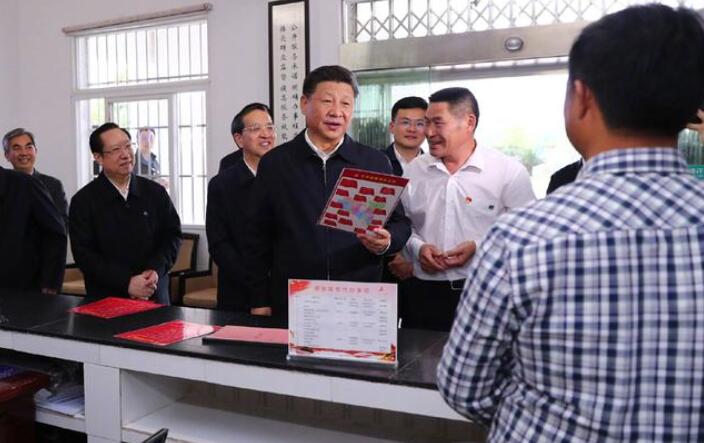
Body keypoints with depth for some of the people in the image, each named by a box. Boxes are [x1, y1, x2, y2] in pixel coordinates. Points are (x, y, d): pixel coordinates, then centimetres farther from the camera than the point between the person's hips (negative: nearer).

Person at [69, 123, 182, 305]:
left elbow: (173, 234, 5)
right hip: (105, 297, -2)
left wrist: (157, 269, -13)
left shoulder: (155, 192, 4)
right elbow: (84, 254, -8)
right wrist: (126, 282, -18)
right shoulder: (83, 201, -3)